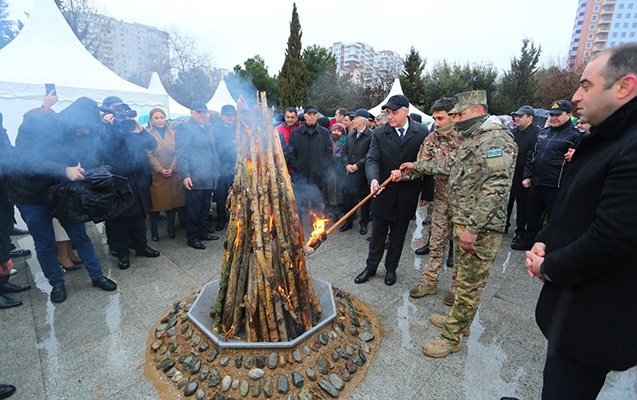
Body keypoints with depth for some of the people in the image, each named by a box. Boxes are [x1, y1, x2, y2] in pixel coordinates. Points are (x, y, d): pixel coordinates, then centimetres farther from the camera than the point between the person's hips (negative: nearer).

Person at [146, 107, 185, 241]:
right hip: (156, 175, -3)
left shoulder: (173, 133, 11)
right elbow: (149, 155, -5)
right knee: (155, 203, 1)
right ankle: (154, 231, 15)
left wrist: (172, 168, -7)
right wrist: (160, 170, -13)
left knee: (172, 201, 5)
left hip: (173, 174, 3)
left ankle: (171, 228, 20)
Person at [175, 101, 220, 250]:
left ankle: (203, 232, 29)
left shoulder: (208, 127, 17)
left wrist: (216, 171, 17)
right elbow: (181, 154, -12)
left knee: (205, 208, 15)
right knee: (194, 210, 3)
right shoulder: (185, 128, -6)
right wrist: (185, 175, -19)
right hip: (194, 179, -7)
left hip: (209, 178, 7)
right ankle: (192, 238, 15)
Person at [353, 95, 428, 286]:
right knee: (377, 235, 12)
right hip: (383, 193, 0)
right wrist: (373, 179, -32)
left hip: (406, 196, 0)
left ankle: (391, 268, 34)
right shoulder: (379, 133, -4)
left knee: (398, 235, 15)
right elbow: (372, 160, -14)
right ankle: (371, 267, 30)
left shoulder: (421, 133, -4)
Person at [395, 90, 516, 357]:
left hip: (480, 229, -10)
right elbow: (449, 165, 28)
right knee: (463, 277, 21)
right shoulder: (472, 140, 16)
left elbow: (496, 187, -25)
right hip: (464, 223, 10)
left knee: (469, 284, 3)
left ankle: (452, 337, 16)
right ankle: (459, 321, 39)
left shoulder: (496, 140, -17)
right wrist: (416, 166, 28)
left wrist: (473, 227, -26)